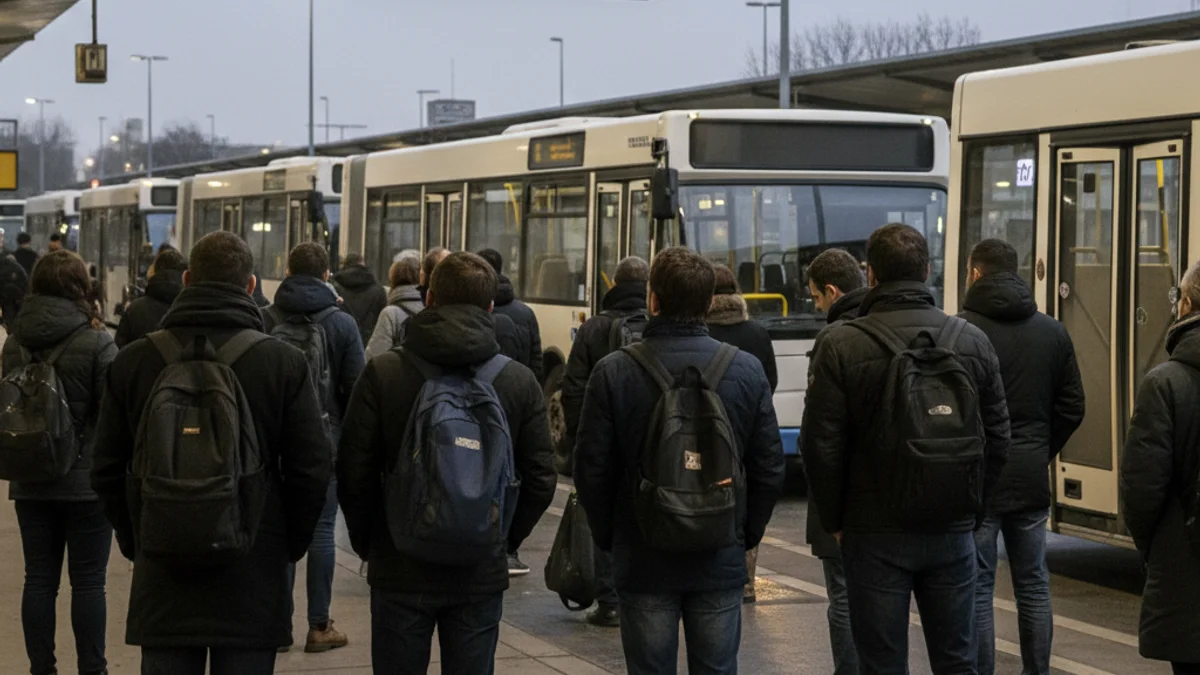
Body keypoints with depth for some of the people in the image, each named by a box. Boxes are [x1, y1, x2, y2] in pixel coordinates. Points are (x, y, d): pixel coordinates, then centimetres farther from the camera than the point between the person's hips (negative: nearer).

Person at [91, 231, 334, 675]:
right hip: (252, 581, -1)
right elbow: (312, 471, -5)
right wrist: (289, 546, 9)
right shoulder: (284, 363, -6)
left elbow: (107, 470, 4)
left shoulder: (132, 361, -1)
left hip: (162, 580, 2)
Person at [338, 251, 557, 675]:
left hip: (400, 570, -1)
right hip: (482, 573, 1)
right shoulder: (520, 382, -2)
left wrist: (366, 542, 9)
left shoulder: (382, 374, -8)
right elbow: (540, 479, -1)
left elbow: (353, 472, -6)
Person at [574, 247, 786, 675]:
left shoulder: (613, 373, -8)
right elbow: (769, 468, 1)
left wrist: (609, 537, 10)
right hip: (721, 560, 2)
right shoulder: (747, 371, -2)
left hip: (644, 560, -1)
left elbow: (592, 470, -4)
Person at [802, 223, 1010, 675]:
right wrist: (972, 507, 15)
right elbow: (997, 437, 6)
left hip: (875, 535, -3)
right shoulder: (972, 341, 2)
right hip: (953, 532, 3)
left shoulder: (841, 346, -9)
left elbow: (821, 446, -9)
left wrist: (835, 521, 4)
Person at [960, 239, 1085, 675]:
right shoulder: (1052, 332, 6)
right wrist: (1040, 453, 16)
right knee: (1033, 587, 13)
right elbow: (1071, 408, 8)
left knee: (977, 590, 1)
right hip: (1032, 479, 5)